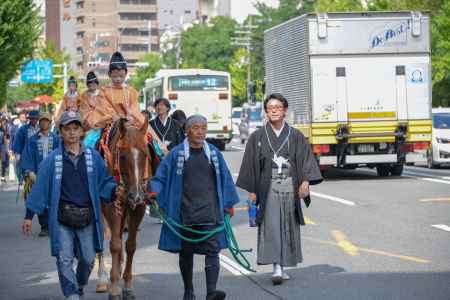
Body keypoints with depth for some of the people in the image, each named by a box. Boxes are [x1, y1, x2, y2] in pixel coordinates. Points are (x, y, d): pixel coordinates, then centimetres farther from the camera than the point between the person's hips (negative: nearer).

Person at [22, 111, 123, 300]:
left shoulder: (93, 157, 3)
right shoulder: (53, 160, -2)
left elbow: (103, 182, 11)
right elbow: (40, 188, -2)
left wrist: (114, 191, -11)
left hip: (87, 218, 2)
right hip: (62, 219, -2)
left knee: (88, 259, 11)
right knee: (64, 260, -5)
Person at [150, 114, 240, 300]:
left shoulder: (214, 153, 7)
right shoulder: (176, 154, 1)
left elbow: (225, 180, 14)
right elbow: (161, 177, 2)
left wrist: (228, 204, 13)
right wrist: (154, 191, -17)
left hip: (210, 213, 0)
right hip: (185, 213, 0)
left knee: (212, 250, -11)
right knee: (186, 252, 10)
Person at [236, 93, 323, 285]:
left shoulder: (295, 136, 6)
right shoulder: (257, 137, 5)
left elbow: (306, 159, 1)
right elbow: (250, 164, 6)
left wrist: (306, 180, -14)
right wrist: (251, 190, 1)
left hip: (290, 187, 2)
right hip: (268, 188, -2)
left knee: (288, 227, 5)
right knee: (272, 226, -12)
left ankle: (283, 266, 16)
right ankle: (277, 267, -18)